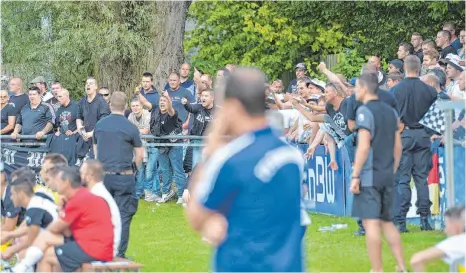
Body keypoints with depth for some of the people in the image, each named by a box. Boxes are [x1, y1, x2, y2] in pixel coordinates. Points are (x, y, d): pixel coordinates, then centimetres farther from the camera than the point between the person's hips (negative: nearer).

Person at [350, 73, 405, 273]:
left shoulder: (365, 111, -10)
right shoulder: (391, 112, 11)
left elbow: (364, 147, -16)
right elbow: (398, 147, 14)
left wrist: (355, 176, -13)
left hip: (369, 176, -7)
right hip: (387, 177, 7)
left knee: (370, 223, -5)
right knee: (387, 222, 15)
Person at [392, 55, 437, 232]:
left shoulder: (396, 90, -7)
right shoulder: (429, 90, -2)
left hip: (403, 135, -2)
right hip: (423, 135, 2)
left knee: (402, 179, 0)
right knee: (422, 178, 7)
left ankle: (400, 221, -5)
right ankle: (424, 219, 6)